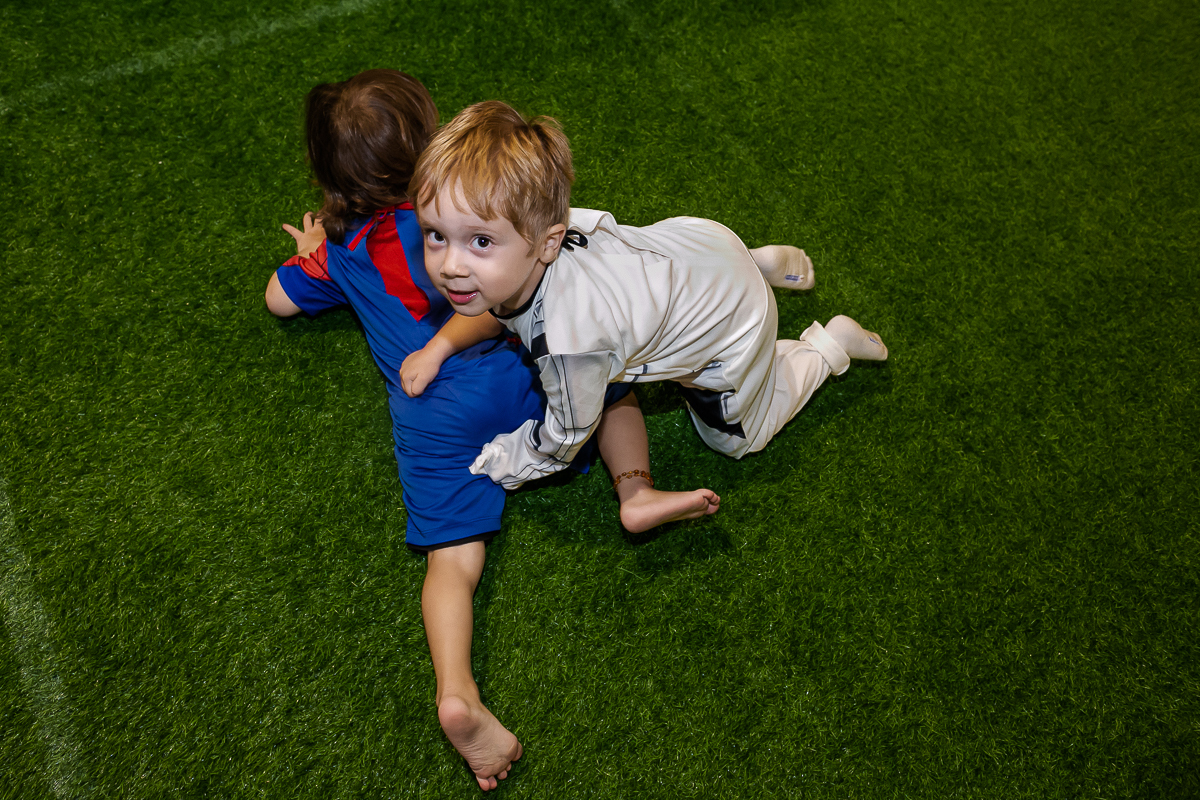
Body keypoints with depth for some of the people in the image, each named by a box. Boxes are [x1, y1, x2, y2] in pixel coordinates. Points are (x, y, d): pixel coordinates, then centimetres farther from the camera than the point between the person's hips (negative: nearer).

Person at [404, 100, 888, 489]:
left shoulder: (568, 340, -47)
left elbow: (566, 437, -26)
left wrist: (495, 466, -7)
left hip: (734, 323, -6)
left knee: (732, 437, 22)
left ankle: (829, 345, 30)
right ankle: (762, 263, 43)